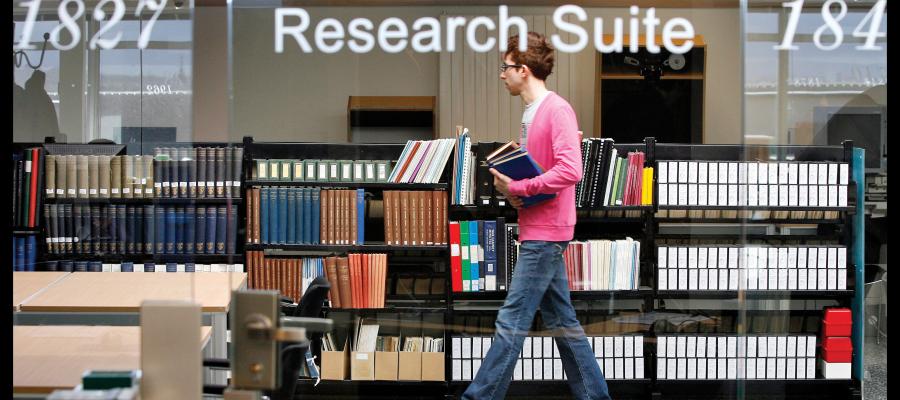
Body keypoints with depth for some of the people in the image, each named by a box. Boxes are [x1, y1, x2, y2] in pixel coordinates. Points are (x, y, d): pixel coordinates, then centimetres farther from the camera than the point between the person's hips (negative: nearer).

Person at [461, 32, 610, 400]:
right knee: (561, 320, 13)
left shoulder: (557, 110, -14)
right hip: (538, 230, 10)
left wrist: (517, 188, -20)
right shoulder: (532, 112, 14)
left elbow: (570, 171, -24)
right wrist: (509, 183, 2)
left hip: (545, 232, -10)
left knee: (512, 321, -7)